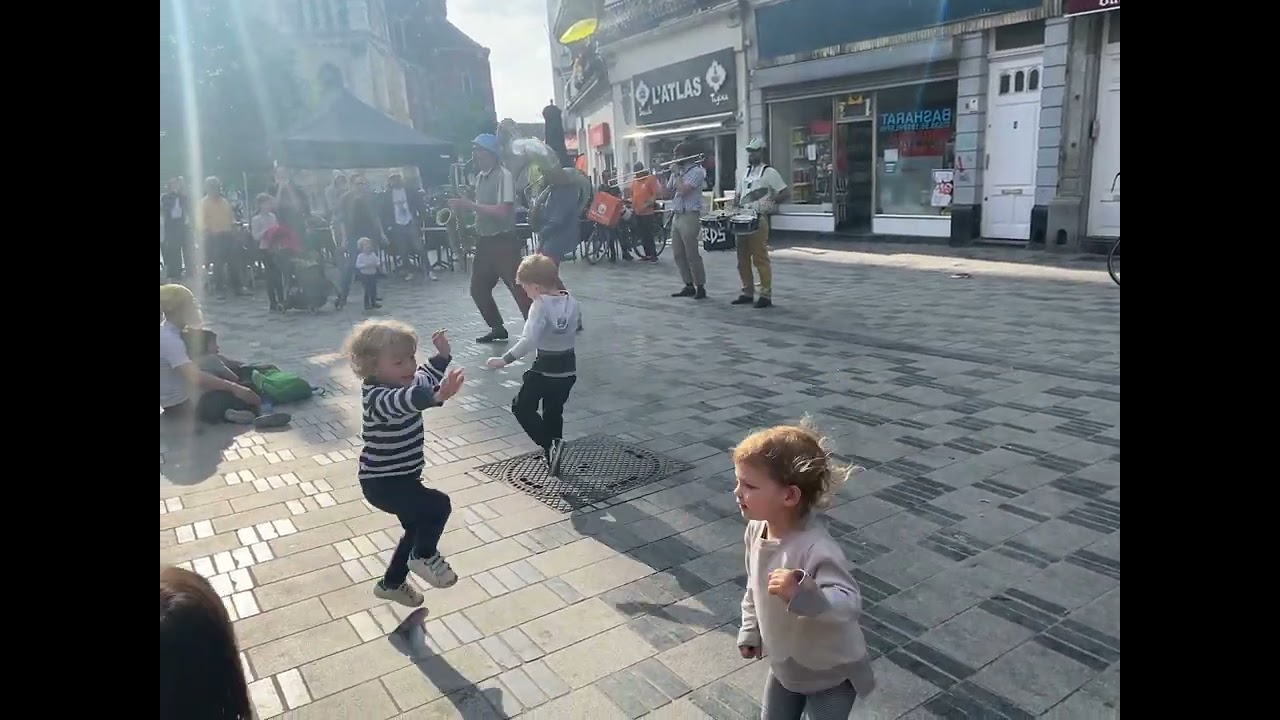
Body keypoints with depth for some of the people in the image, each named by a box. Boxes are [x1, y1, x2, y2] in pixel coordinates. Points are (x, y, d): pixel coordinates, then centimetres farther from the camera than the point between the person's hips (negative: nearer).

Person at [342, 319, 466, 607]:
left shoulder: (402, 385, -1)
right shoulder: (378, 397, -30)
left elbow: (424, 377, 23)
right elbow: (402, 402, -54)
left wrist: (442, 355, 17)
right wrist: (438, 396, -72)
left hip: (403, 477, 10)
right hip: (382, 483, -10)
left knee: (417, 530, 22)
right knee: (439, 505, -23)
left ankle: (391, 584, 44)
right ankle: (424, 556, 6)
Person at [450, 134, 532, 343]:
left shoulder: (503, 175, -14)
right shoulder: (480, 177, 12)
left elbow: (502, 212, -23)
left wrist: (471, 205, -21)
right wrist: (463, 206, 2)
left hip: (503, 242, -9)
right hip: (484, 241, 9)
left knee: (518, 288, -6)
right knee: (478, 288, 13)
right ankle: (497, 328, 26)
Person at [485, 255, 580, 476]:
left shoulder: (541, 305, -20)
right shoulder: (572, 300, -1)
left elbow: (528, 341, -29)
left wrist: (504, 360, -26)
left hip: (545, 369, -7)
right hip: (568, 368, 7)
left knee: (522, 408, 10)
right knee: (554, 411, 20)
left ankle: (549, 445, -5)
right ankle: (552, 457, 24)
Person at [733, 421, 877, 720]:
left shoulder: (817, 549, -38)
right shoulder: (756, 530, -13)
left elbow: (850, 604, -45)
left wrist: (801, 592, -59)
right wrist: (750, 629, 11)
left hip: (830, 672, -7)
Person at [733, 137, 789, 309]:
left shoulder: (769, 172, -4)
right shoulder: (746, 171, 17)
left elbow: (784, 193, -8)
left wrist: (770, 202, -20)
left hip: (759, 220, -7)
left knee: (760, 258, -7)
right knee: (743, 258, 9)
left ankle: (766, 295, -1)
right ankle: (747, 293, 19)